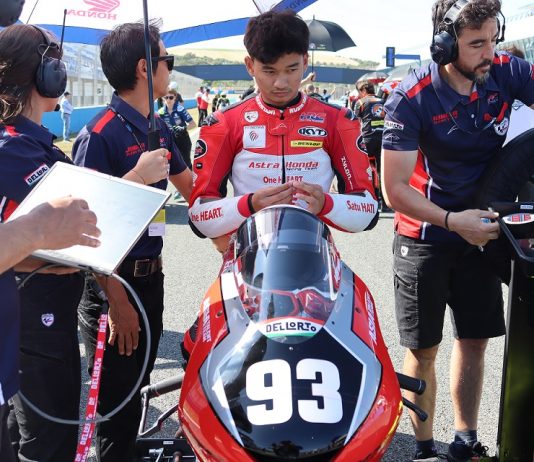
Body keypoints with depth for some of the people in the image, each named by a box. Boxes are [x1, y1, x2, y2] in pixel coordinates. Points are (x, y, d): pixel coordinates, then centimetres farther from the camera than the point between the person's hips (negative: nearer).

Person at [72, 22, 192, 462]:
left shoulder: (159, 128, 7)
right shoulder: (100, 135, -18)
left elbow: (190, 185, 18)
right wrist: (116, 299, -23)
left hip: (151, 274, 8)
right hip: (113, 282, -8)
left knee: (138, 382, 20)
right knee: (118, 394, 2)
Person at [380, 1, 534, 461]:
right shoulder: (412, 98, -21)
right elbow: (394, 189, -20)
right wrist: (452, 221, -28)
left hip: (481, 229, 4)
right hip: (425, 238, -4)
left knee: (475, 339, 12)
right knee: (424, 349, 5)